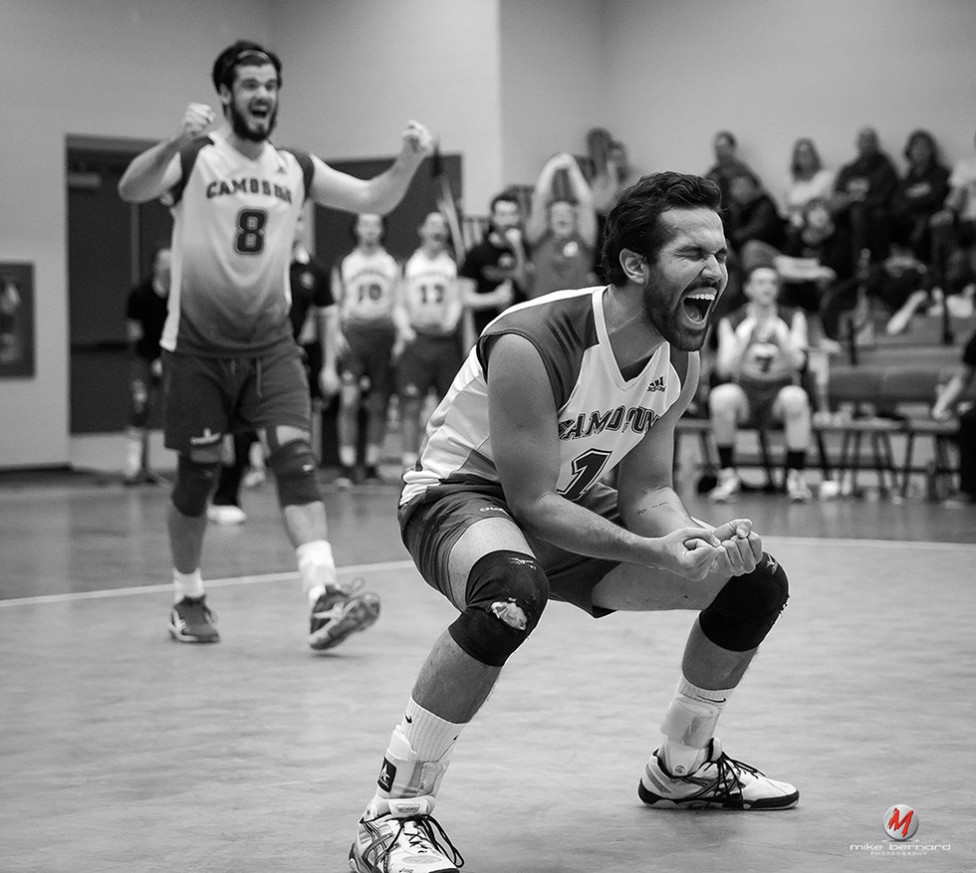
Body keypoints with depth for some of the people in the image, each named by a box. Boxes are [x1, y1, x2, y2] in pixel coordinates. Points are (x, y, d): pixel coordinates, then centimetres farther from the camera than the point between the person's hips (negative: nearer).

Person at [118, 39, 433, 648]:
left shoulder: (296, 169, 6)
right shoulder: (194, 158, -7)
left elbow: (374, 200, 7)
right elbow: (131, 190, -25)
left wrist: (410, 161, -12)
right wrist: (176, 142, -42)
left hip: (271, 344, 3)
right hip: (200, 346, -2)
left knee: (295, 457, -15)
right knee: (198, 474, 6)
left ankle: (324, 596, -25)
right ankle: (189, 599, 25)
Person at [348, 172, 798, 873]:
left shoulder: (681, 359, -6)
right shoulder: (532, 344, -31)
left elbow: (646, 491, -1)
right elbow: (530, 502, -28)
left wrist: (696, 538, -22)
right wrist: (656, 552, -36)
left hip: (568, 504, 8)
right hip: (461, 496, -8)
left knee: (757, 582, 3)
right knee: (514, 590, -43)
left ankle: (683, 767, 28)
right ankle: (393, 815, -30)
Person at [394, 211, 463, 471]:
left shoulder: (453, 264, 10)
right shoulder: (409, 264, 11)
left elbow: (457, 301, 6)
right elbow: (400, 304, 10)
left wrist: (450, 322, -12)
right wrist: (403, 329, -5)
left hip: (446, 340, 1)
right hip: (416, 339, -1)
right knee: (412, 405, -6)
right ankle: (410, 464, -4)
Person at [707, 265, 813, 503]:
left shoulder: (793, 318, 4)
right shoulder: (731, 322, 2)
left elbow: (797, 363, -9)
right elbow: (725, 369, -8)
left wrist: (780, 336, -25)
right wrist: (744, 337, -21)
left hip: (780, 391, 0)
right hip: (744, 393, 0)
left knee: (795, 397, -36)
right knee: (721, 396, -35)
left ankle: (796, 476, -23)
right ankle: (728, 475, -22)